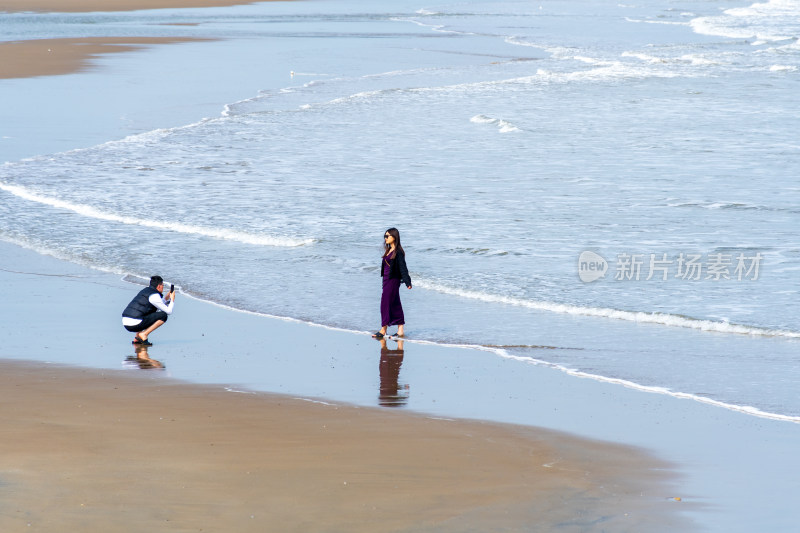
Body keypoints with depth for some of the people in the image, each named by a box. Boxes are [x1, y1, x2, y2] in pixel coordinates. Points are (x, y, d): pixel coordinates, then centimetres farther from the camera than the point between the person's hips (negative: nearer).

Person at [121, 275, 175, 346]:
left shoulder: (145, 290, 23)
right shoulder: (154, 296, -4)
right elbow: (169, 312, -1)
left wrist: (167, 297, 32)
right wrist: (172, 300, 14)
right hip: (135, 324, -9)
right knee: (163, 316, -4)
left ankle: (137, 338, 19)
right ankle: (144, 334, -7)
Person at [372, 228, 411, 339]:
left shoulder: (398, 252, -12)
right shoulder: (388, 251, 15)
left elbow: (403, 267, -16)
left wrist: (407, 282, -20)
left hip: (393, 280, -9)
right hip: (386, 280, 9)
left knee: (386, 303, -8)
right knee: (395, 305, 9)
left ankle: (383, 330, -4)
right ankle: (401, 330, 12)